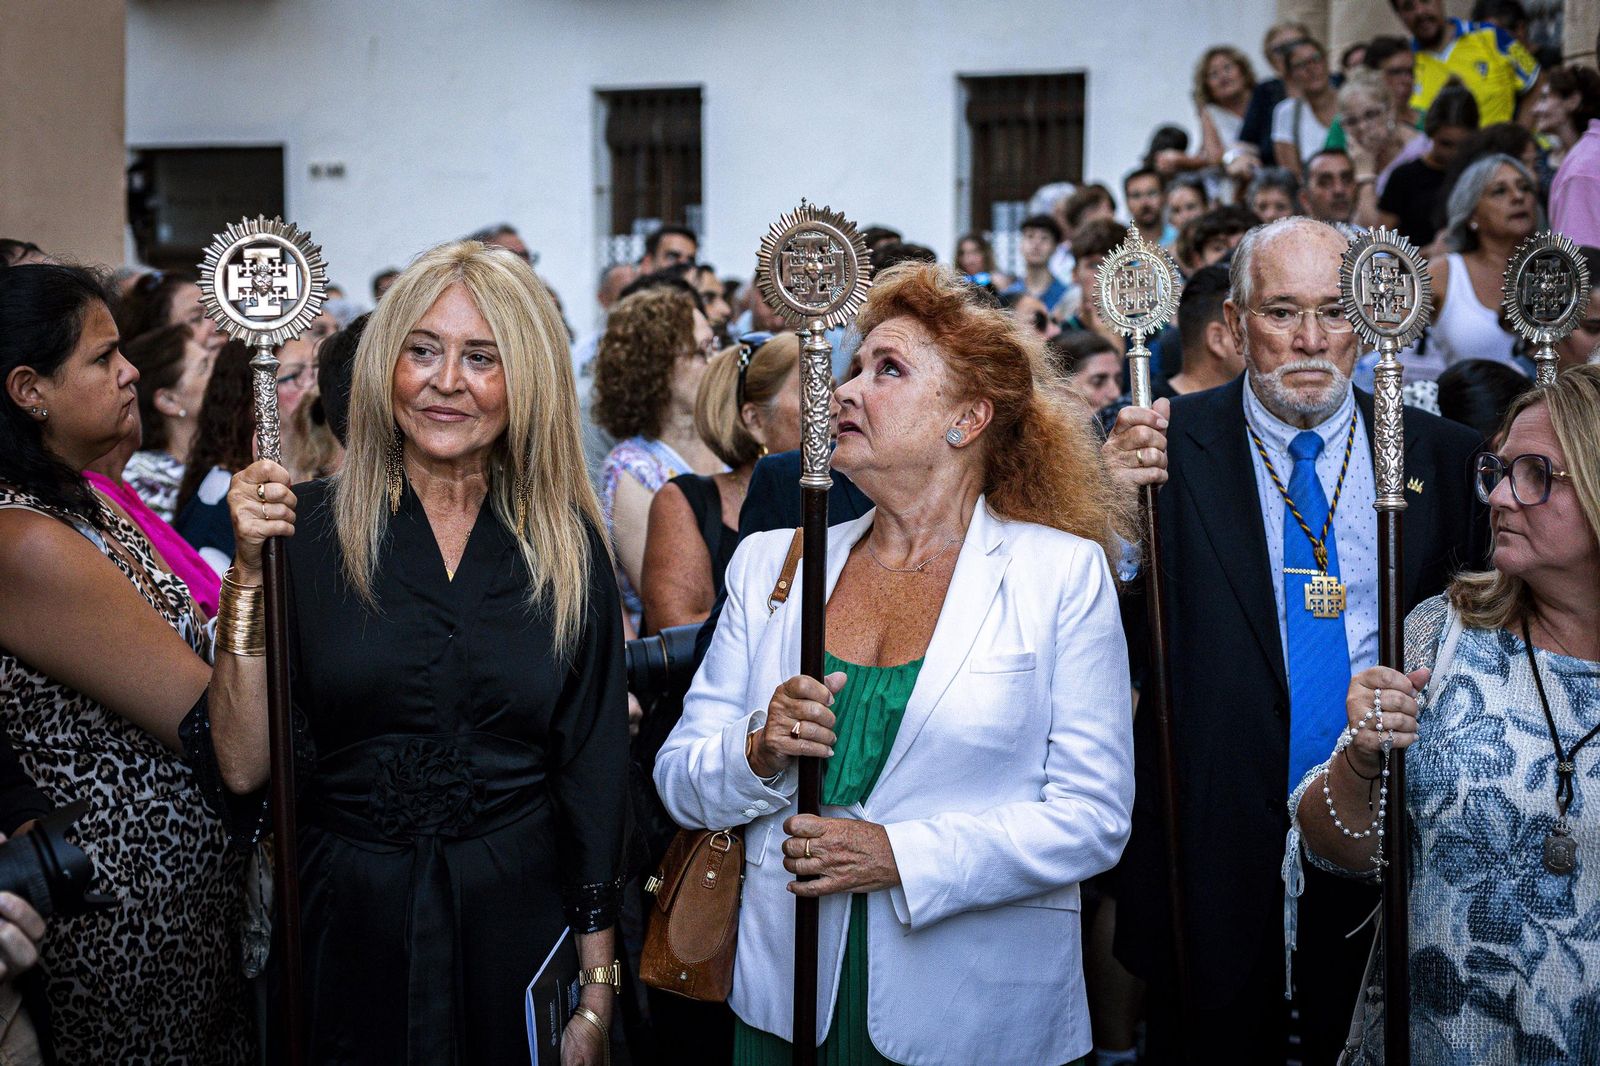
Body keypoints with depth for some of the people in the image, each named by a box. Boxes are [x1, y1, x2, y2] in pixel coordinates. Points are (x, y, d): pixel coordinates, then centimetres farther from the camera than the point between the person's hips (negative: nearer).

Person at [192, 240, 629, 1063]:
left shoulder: (566, 546, 0)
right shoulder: (306, 527, -4)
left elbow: (594, 774, 1)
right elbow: (241, 769, -10)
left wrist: (598, 994, -2)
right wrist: (251, 568, -18)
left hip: (520, 928, 1)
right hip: (349, 930, -1)